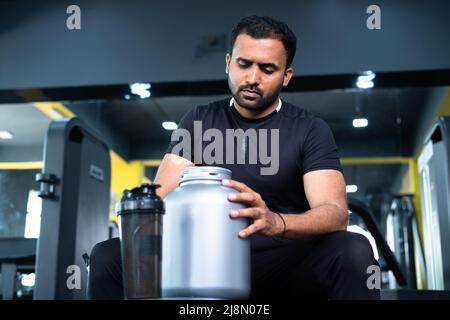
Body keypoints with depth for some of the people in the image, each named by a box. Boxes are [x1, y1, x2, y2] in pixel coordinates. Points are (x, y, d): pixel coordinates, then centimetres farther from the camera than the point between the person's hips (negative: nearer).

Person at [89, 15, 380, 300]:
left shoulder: (311, 131, -2)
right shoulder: (198, 122, 7)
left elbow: (336, 214, -16)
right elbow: (161, 197, -2)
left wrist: (277, 222, -38)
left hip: (285, 267, -2)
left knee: (353, 250, -32)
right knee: (107, 256, -16)